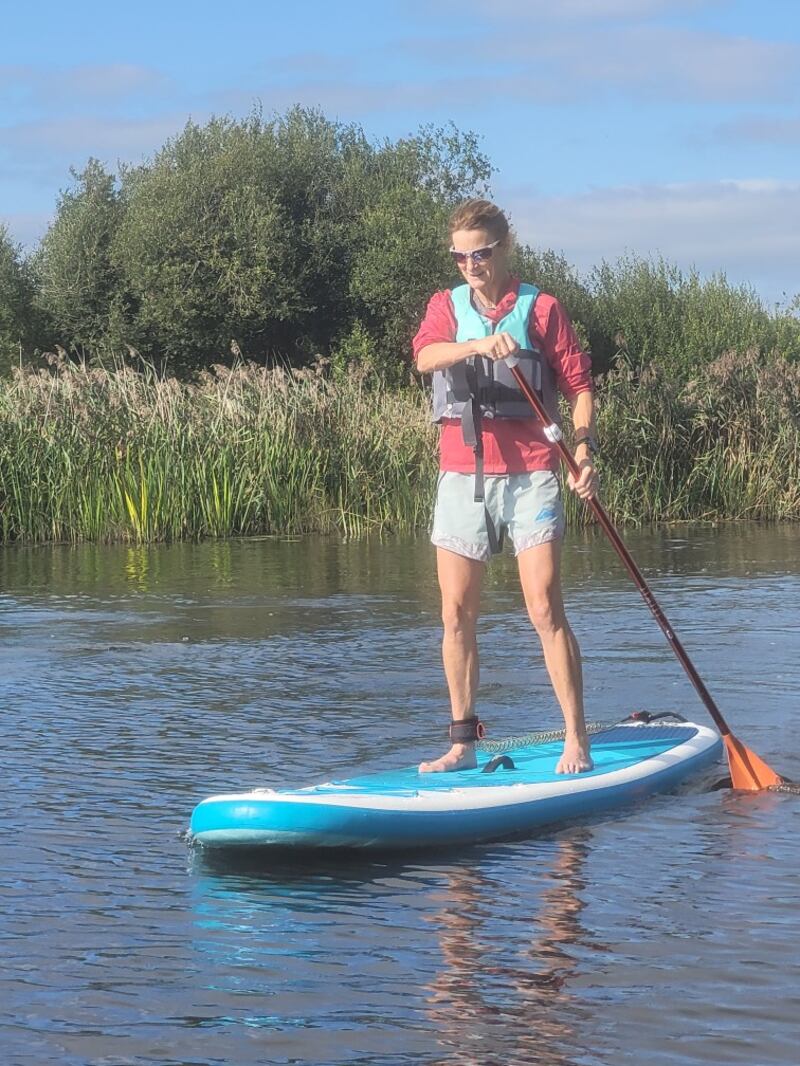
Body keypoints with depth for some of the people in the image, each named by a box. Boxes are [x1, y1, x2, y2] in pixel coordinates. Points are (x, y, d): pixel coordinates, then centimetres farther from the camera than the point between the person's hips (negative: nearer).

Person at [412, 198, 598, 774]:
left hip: (529, 476, -3)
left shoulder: (541, 308, 3)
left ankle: (577, 741, -3)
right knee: (457, 615, 5)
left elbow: (578, 384, 2)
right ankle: (463, 742, 15)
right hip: (461, 476, 3)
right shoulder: (446, 306, 10)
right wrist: (478, 344, -30)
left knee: (546, 610, -8)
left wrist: (584, 448, -14)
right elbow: (425, 356, -11)